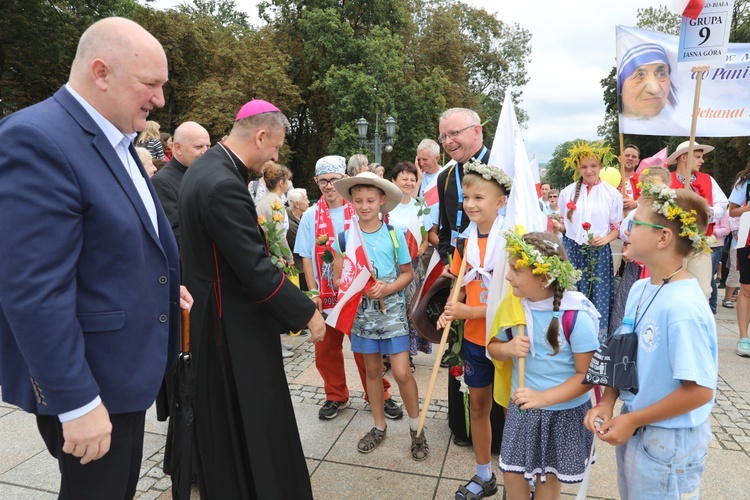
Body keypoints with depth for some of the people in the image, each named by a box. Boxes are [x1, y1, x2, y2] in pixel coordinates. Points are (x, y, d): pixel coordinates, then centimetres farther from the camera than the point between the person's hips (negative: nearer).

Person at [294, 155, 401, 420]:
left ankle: (378, 395, 28)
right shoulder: (311, 216, 0)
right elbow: (306, 257, 1)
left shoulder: (358, 212, -4)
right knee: (326, 349, 13)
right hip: (326, 295, 2)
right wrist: (314, 293, -4)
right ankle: (336, 396, 34)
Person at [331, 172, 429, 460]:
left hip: (391, 309, -2)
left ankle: (416, 429, 18)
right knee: (372, 370, 14)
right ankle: (379, 426, 33)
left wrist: (386, 289, -17)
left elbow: (407, 273, 1)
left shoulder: (394, 234, -5)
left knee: (401, 372, -5)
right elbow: (338, 278, 1)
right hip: (361, 310, 2)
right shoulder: (344, 236, -2)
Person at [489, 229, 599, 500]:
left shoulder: (577, 317, -24)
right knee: (512, 474, 16)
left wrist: (544, 397, -29)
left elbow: (587, 375, -19)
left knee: (548, 478, 18)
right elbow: (493, 347, 3)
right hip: (521, 407, 4)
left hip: (564, 412, -4)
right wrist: (508, 348, -20)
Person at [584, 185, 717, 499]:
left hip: (670, 439, -7)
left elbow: (699, 391, -25)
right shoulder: (639, 289, -3)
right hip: (633, 427, 7)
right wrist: (607, 402, -4)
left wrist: (633, 420, -17)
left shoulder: (683, 306, -27)